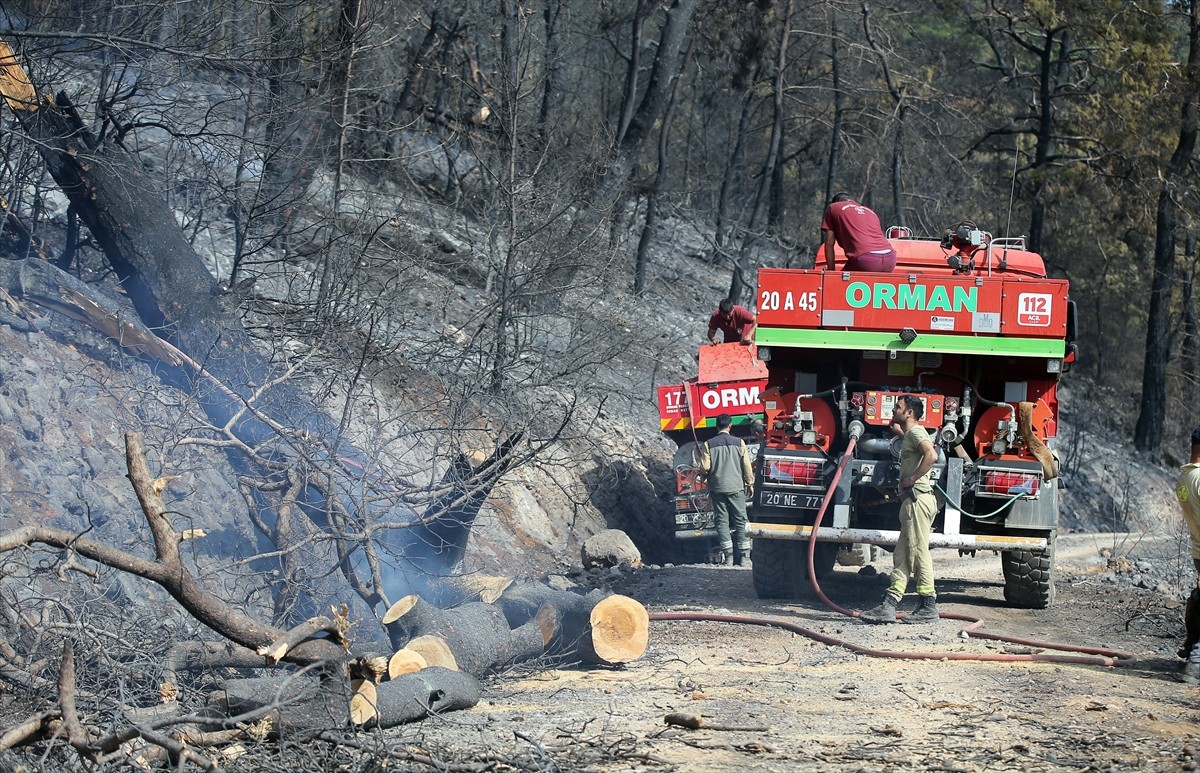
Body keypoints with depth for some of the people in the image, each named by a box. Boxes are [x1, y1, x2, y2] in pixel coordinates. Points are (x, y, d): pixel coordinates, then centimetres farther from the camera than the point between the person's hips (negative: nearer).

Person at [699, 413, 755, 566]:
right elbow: (746, 465, -1)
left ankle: (728, 556, -4)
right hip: (736, 487, 0)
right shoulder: (739, 443, -2)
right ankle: (742, 556, 3)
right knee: (739, 520, 6)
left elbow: (705, 467, -4)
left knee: (722, 520, 3)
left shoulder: (708, 445, -2)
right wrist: (750, 483, 10)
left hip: (717, 487, 0)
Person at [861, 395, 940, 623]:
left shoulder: (915, 431, -7)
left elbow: (931, 455, -26)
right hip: (912, 501, 11)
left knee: (918, 552, -10)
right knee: (902, 555, 5)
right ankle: (889, 606, 2)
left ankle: (929, 607, -9)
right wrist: (900, 433, 48)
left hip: (918, 498, -11)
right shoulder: (910, 435, 24)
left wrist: (912, 479, -21)